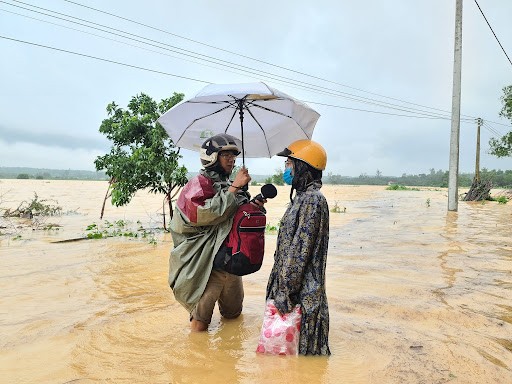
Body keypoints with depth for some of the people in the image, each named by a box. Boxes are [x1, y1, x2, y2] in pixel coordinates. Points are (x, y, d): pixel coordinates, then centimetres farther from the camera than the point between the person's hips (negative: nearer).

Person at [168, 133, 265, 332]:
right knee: (201, 320, 1)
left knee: (233, 312, 22)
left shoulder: (228, 185, 12)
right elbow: (206, 213, -28)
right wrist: (235, 188, -23)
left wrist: (254, 205, -2)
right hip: (208, 261, -8)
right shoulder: (199, 183, -10)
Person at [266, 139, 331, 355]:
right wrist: (281, 287, 18)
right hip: (296, 288, 10)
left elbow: (300, 251, -21)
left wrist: (285, 292, -18)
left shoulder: (312, 200, -18)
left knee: (304, 350, 2)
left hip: (303, 294, -10)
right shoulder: (303, 197, 13)